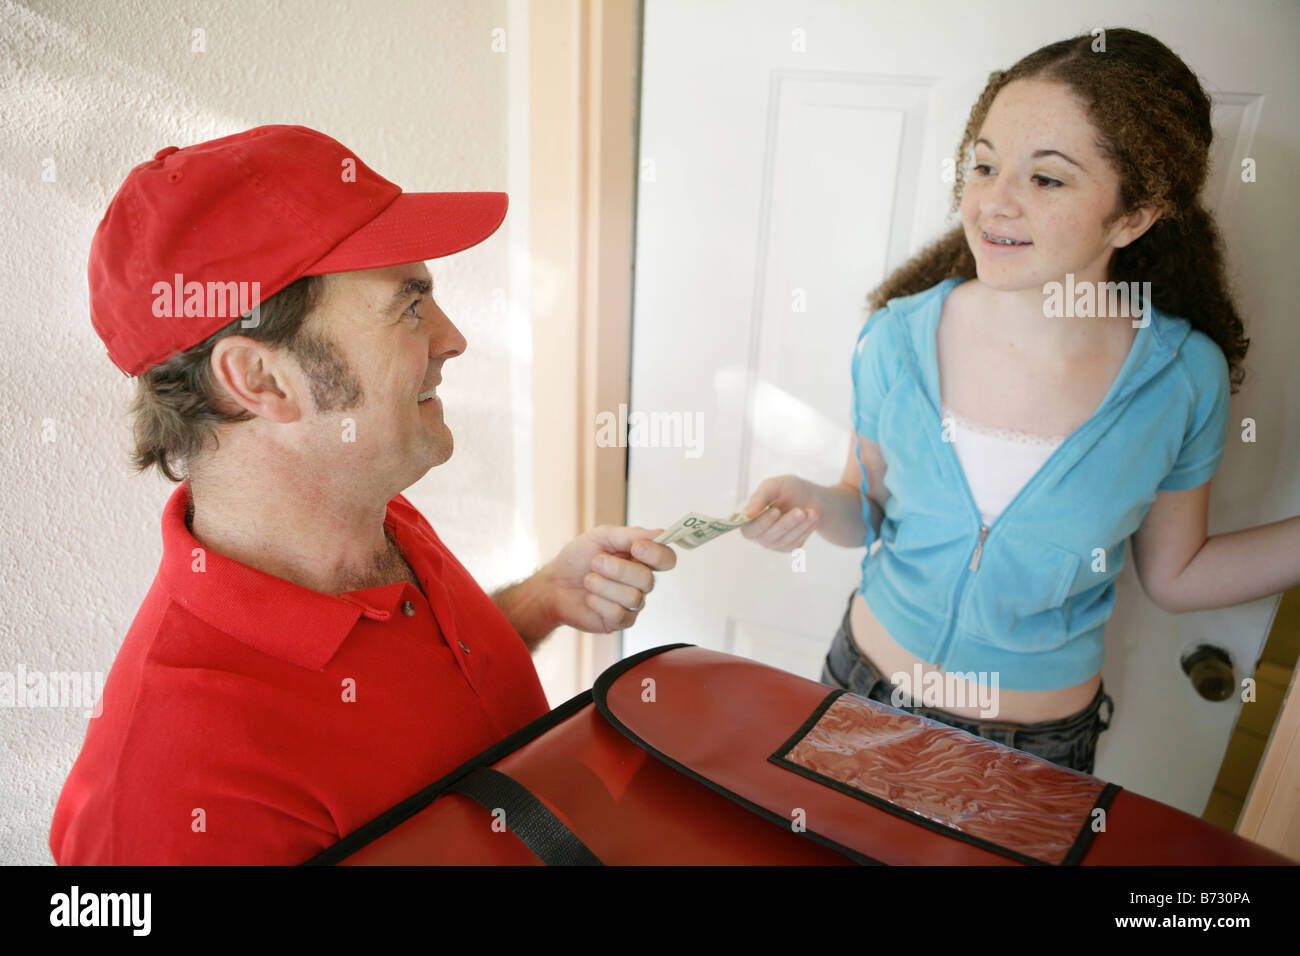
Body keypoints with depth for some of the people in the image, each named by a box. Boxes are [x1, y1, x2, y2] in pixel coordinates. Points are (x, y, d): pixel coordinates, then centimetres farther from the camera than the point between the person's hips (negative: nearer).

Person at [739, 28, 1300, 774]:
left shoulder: (1184, 378, -15)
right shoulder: (899, 339, -15)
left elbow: (1174, 574, -2)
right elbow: (870, 507, -1)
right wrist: (812, 506, -21)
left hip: (1041, 740, 0)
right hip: (870, 686, 1)